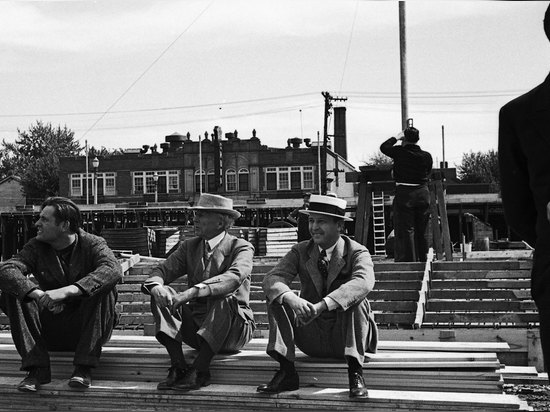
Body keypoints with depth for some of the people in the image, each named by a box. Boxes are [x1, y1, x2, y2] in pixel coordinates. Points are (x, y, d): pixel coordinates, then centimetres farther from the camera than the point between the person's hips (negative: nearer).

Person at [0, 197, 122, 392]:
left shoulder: (92, 244, -7)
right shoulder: (36, 247, 1)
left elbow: (113, 270, -29)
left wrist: (67, 291, -41)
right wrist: (38, 294, -37)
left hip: (87, 329, -2)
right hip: (48, 333, 3)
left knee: (104, 288, -28)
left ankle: (84, 368, -26)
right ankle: (36, 367, -22)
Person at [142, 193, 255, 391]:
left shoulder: (241, 247, -5)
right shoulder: (190, 246, 11)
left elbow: (234, 277, -27)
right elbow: (162, 270, 0)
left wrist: (193, 292, -40)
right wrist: (156, 287, -26)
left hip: (233, 327, -5)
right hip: (196, 326, 5)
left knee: (224, 300, -35)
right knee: (162, 295, -15)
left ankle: (199, 370, -29)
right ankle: (178, 367, -24)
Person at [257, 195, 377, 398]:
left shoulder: (357, 253, -9)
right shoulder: (300, 251, 1)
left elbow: (364, 282, -32)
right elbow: (271, 279, -14)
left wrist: (322, 305, -45)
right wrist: (291, 298, -38)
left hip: (345, 336, -3)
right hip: (312, 340, 3)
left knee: (355, 299, -30)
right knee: (277, 297, -16)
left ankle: (355, 373, -26)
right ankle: (287, 372, -20)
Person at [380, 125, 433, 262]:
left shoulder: (400, 152, -9)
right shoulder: (427, 156, -3)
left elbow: (383, 147, 8)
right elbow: (428, 174, 10)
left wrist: (396, 138, 18)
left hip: (404, 194, -3)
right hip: (423, 194, 4)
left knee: (406, 230, 2)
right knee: (421, 231, 14)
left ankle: (409, 261, 0)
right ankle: (423, 260, 23)